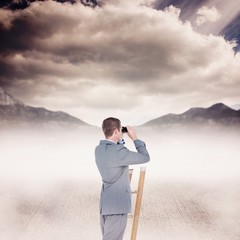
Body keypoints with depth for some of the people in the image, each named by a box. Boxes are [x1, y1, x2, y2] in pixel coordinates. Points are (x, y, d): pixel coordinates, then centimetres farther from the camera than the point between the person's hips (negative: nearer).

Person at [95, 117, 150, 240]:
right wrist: (134, 138, -6)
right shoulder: (118, 151, -24)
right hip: (117, 205, -9)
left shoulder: (98, 149, 2)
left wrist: (120, 139, 15)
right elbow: (145, 158, -14)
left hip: (105, 202, 9)